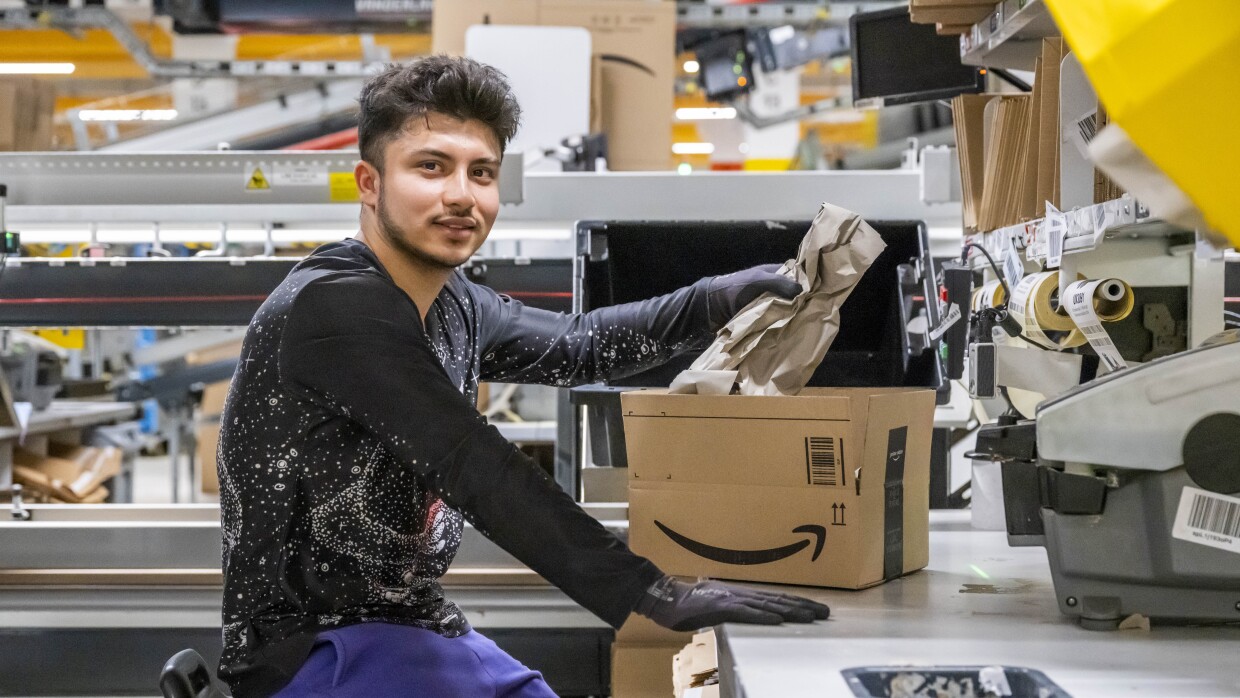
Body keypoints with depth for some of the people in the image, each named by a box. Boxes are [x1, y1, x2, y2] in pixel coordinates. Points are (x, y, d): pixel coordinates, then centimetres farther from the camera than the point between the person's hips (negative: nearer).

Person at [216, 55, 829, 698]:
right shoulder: (334, 307, -21)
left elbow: (574, 344, 20)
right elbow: (477, 470, -29)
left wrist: (721, 298, 6)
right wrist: (652, 596, -32)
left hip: (416, 626, 9)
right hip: (312, 646, -9)